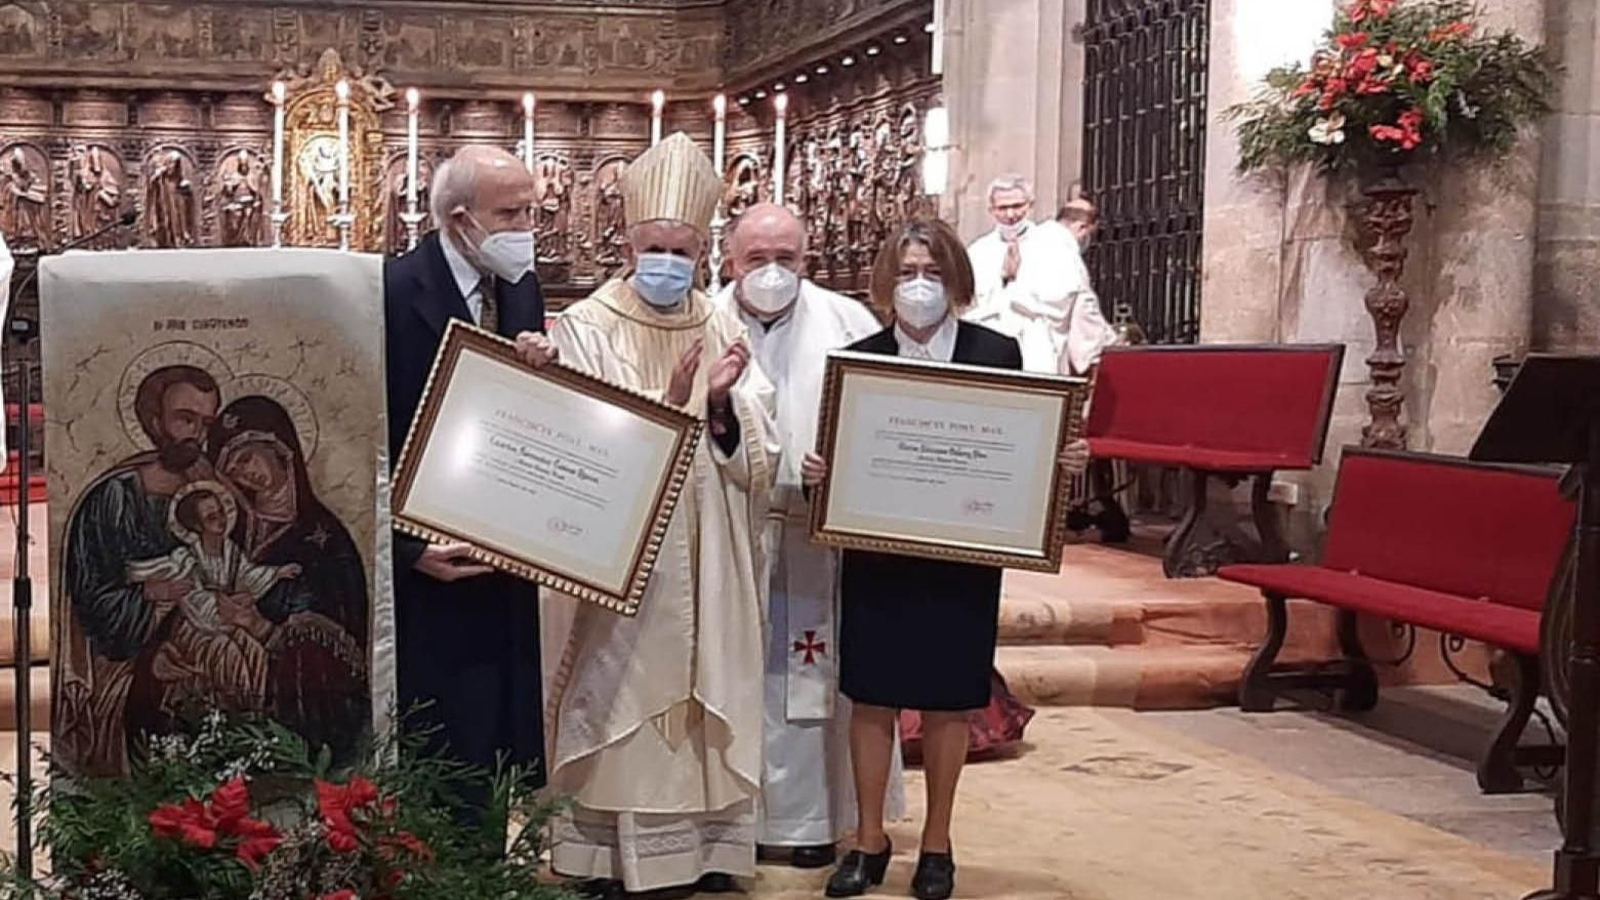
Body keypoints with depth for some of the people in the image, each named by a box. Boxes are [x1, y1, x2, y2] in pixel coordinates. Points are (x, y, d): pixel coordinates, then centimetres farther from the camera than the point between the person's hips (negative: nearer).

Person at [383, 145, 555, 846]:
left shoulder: (521, 287, 7)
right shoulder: (393, 290, -14)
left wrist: (543, 368, -10)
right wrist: (409, 546, -19)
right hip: (428, 563, -6)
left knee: (496, 738, 13)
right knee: (436, 746, 0)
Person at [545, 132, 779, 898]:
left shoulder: (724, 331, 6)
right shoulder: (586, 329, -4)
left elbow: (758, 458, 1)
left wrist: (722, 407, -18)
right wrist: (669, 405, -24)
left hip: (709, 572, 4)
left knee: (708, 705, 9)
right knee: (624, 708, 0)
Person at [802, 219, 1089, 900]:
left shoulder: (997, 354, 0)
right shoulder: (858, 358, 2)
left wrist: (1064, 460, -16)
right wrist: (817, 472, -18)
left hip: (961, 559, -1)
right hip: (875, 556, 1)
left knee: (946, 702, 8)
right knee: (871, 697, 6)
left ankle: (937, 843, 23)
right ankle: (870, 841, 20)